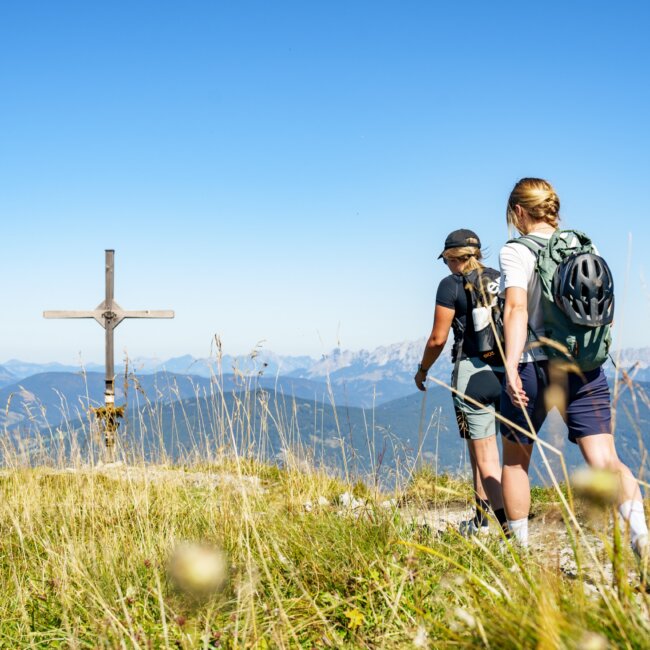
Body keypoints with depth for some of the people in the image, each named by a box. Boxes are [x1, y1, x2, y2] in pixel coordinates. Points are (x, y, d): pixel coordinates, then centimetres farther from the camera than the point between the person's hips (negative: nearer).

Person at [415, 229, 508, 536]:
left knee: (485, 454, -3)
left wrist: (423, 370, 12)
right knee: (480, 446, 19)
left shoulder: (451, 285, -5)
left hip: (471, 370, -6)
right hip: (505, 371, 6)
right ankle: (481, 518, 26)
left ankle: (509, 524, -13)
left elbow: (438, 338, -5)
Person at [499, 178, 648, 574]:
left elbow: (517, 308, -22)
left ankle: (519, 546, 24)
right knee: (605, 460, -4)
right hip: (587, 368, 4)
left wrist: (512, 366, -30)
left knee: (515, 460, 17)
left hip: (535, 367, -4)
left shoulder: (517, 252, -6)